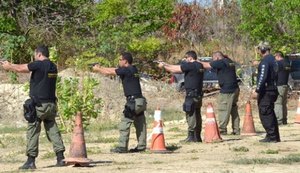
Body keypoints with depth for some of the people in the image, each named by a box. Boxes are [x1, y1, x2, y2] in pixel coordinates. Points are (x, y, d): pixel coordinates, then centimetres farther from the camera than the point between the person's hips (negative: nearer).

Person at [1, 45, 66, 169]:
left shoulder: (38, 64, -12)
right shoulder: (53, 66, 10)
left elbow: (20, 69, -3)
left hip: (38, 104, -7)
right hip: (51, 104, 7)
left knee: (33, 131, -2)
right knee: (52, 130, 10)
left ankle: (31, 160, -5)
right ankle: (60, 157, 3)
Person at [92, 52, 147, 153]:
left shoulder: (126, 70, -11)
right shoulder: (133, 69, 15)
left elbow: (109, 72, -3)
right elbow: (113, 70, 23)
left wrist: (97, 69, 13)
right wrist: (100, 67, 25)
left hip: (133, 101, -9)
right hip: (140, 101, 9)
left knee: (125, 124, -5)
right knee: (140, 125, 10)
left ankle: (122, 147, -6)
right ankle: (141, 146, 13)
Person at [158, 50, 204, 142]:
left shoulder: (190, 65, -13)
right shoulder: (199, 66, 14)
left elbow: (174, 70, -6)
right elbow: (177, 67, 19)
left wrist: (163, 66, 8)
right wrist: (165, 64, 19)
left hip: (191, 94, -9)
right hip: (198, 95, 9)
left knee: (190, 115, -7)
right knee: (197, 115, 13)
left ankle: (191, 137, -8)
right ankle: (197, 137, 18)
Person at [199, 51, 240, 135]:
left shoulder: (221, 62, -11)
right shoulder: (229, 62, 13)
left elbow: (206, 65, -9)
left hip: (227, 91, -9)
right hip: (235, 89, 9)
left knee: (223, 110, -3)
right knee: (234, 111, 12)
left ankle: (222, 129, -1)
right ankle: (236, 130, 14)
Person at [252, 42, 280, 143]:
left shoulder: (265, 61, -14)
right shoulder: (273, 59, 16)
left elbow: (262, 77, -22)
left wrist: (257, 91, -20)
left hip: (266, 91, -10)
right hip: (272, 90, 10)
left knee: (265, 114, -6)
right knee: (270, 114, 15)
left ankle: (271, 136, -8)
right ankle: (275, 136, 18)